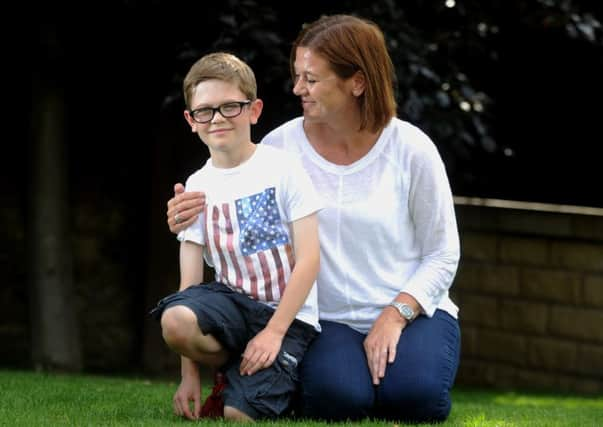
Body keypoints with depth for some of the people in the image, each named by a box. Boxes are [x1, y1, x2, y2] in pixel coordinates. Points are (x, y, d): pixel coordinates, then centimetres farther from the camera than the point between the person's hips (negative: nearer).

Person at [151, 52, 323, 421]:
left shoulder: (283, 168, -5)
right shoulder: (196, 187, 7)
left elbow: (309, 259, -8)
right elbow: (191, 278, 2)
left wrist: (274, 332, -17)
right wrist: (190, 375, -5)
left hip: (289, 315, -4)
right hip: (234, 302, 4)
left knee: (240, 413, -25)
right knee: (175, 319, -32)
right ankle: (230, 370, 0)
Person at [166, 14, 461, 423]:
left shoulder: (411, 149, -6)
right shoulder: (282, 146, -3)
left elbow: (442, 256, -1)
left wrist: (396, 315, -16)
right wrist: (192, 217, -19)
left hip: (412, 310, 0)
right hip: (331, 321, 1)